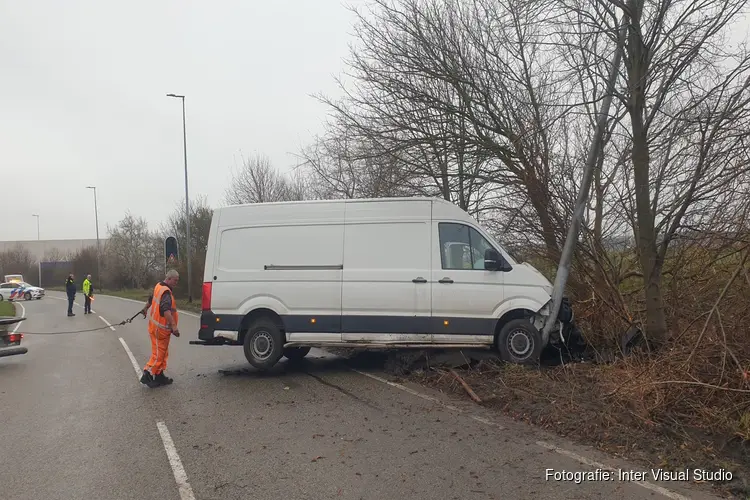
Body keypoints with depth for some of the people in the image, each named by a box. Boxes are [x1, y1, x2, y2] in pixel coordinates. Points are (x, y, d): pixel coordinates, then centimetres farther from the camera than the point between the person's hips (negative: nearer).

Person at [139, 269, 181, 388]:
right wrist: (174, 326, -45)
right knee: (158, 354, -3)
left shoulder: (158, 286, 8)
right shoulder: (166, 293, -22)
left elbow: (150, 299, 28)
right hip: (160, 328, -10)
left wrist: (145, 309, 47)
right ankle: (147, 376, 1)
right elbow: (166, 310, -38)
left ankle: (159, 375, 23)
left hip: (155, 326, 10)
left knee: (162, 353, 16)